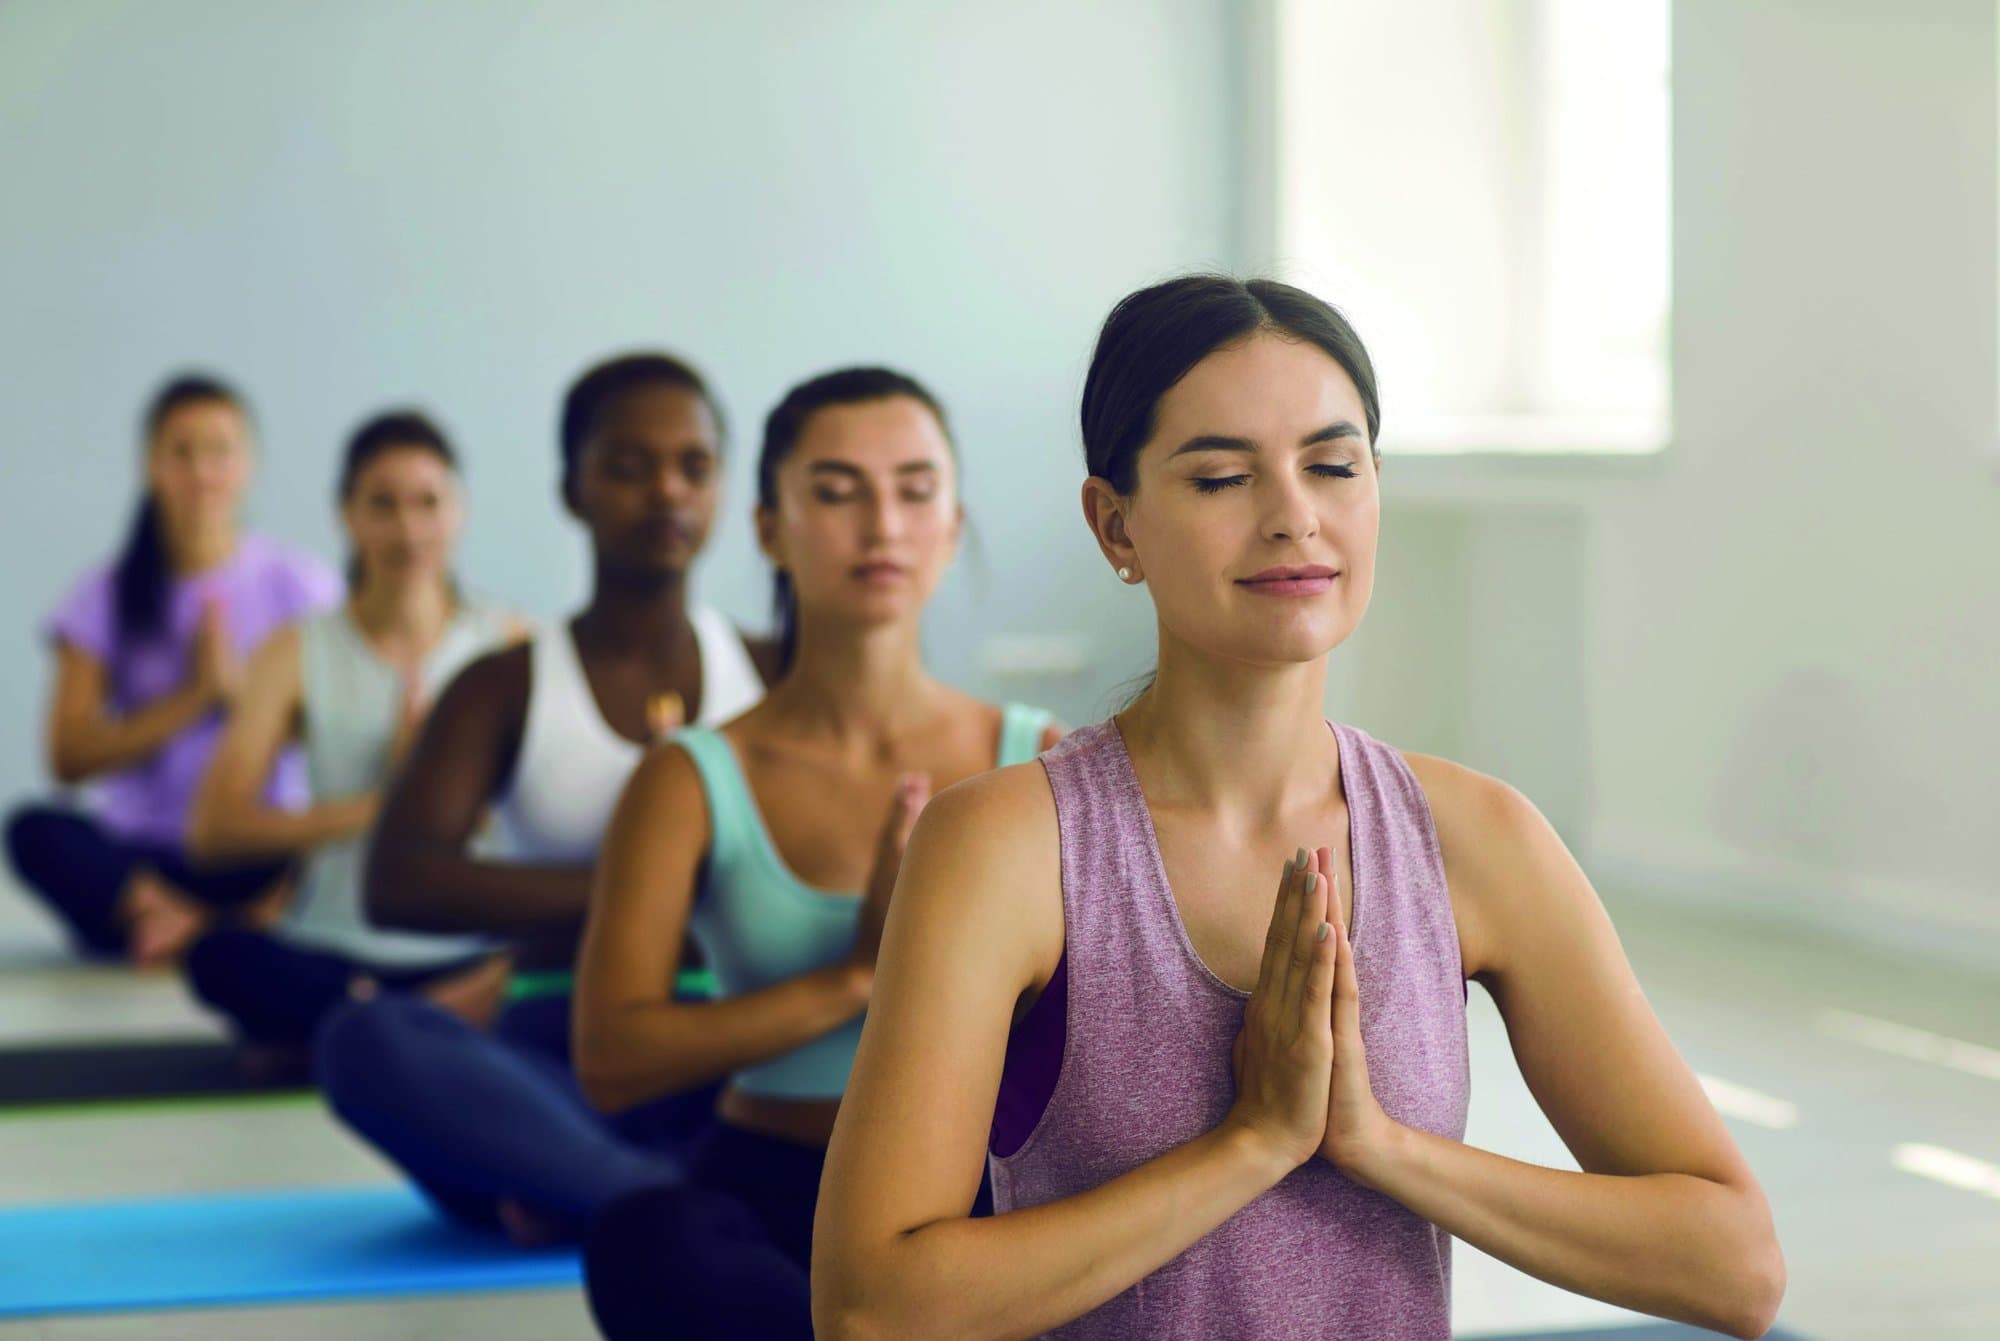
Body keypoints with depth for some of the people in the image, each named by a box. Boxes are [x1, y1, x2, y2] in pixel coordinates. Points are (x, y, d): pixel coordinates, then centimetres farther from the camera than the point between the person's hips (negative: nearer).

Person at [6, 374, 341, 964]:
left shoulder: (299, 585, 6)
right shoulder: (105, 597, 7)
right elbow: (70, 756, -3)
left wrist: (240, 687, -12)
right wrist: (193, 696, -9)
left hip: (259, 864, 0)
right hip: (141, 857, 1)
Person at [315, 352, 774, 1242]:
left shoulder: (773, 677, 14)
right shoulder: (508, 688, 8)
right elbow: (398, 884, -8)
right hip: (561, 1062, -1)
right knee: (368, 1043, -33)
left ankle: (579, 1195, -32)